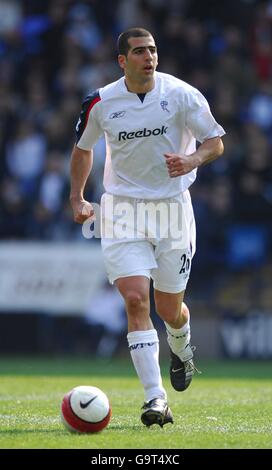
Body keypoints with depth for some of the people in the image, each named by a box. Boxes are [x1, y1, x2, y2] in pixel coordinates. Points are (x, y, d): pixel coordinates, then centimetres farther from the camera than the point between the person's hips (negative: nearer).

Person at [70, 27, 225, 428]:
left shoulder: (182, 94, -8)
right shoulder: (100, 102, -3)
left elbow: (216, 142, -3)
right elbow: (82, 147, 15)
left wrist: (193, 159, -24)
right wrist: (78, 197, 6)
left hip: (173, 207, 0)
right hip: (123, 209, 0)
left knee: (169, 308, 7)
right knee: (136, 299, -17)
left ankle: (181, 350, 46)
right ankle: (155, 398, -18)